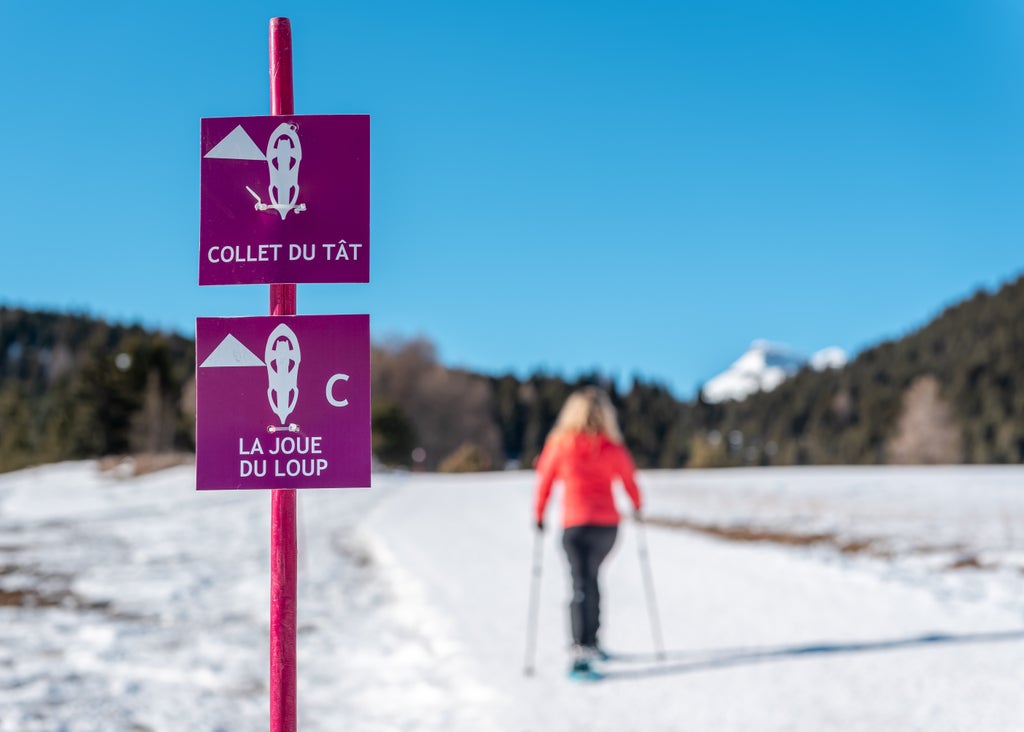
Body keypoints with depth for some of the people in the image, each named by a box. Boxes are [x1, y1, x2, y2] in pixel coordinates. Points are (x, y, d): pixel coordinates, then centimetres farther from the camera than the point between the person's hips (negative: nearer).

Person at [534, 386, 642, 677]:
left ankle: (582, 649, -18)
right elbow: (630, 481, 10)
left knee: (582, 586, -4)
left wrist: (539, 516, 16)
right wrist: (637, 508, 30)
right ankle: (589, 643, 21)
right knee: (590, 577, 20)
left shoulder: (560, 444, -3)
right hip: (608, 523, 2)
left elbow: (544, 480, 3)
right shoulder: (613, 448, 0)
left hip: (574, 525, -2)